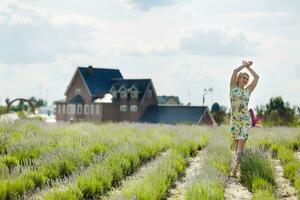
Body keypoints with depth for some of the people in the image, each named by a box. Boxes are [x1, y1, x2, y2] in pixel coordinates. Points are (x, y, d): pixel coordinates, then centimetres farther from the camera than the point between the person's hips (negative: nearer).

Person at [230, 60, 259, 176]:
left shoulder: (248, 90, 10)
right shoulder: (233, 88, 6)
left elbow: (256, 77, 7)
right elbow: (235, 71, -4)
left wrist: (248, 67, 15)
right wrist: (244, 65, 7)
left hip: (246, 120, 0)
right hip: (234, 120, 0)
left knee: (241, 143, -9)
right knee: (236, 144, 6)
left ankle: (235, 168, -17)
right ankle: (238, 165, 15)